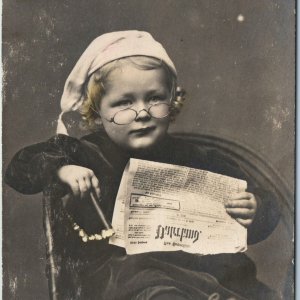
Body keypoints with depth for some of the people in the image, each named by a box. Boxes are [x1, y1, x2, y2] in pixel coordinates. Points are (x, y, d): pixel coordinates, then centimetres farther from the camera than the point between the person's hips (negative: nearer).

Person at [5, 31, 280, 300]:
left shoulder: (190, 158, 7)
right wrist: (59, 170, -11)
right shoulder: (84, 156, 3)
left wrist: (255, 210, -11)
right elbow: (18, 169, 7)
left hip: (186, 264, 3)